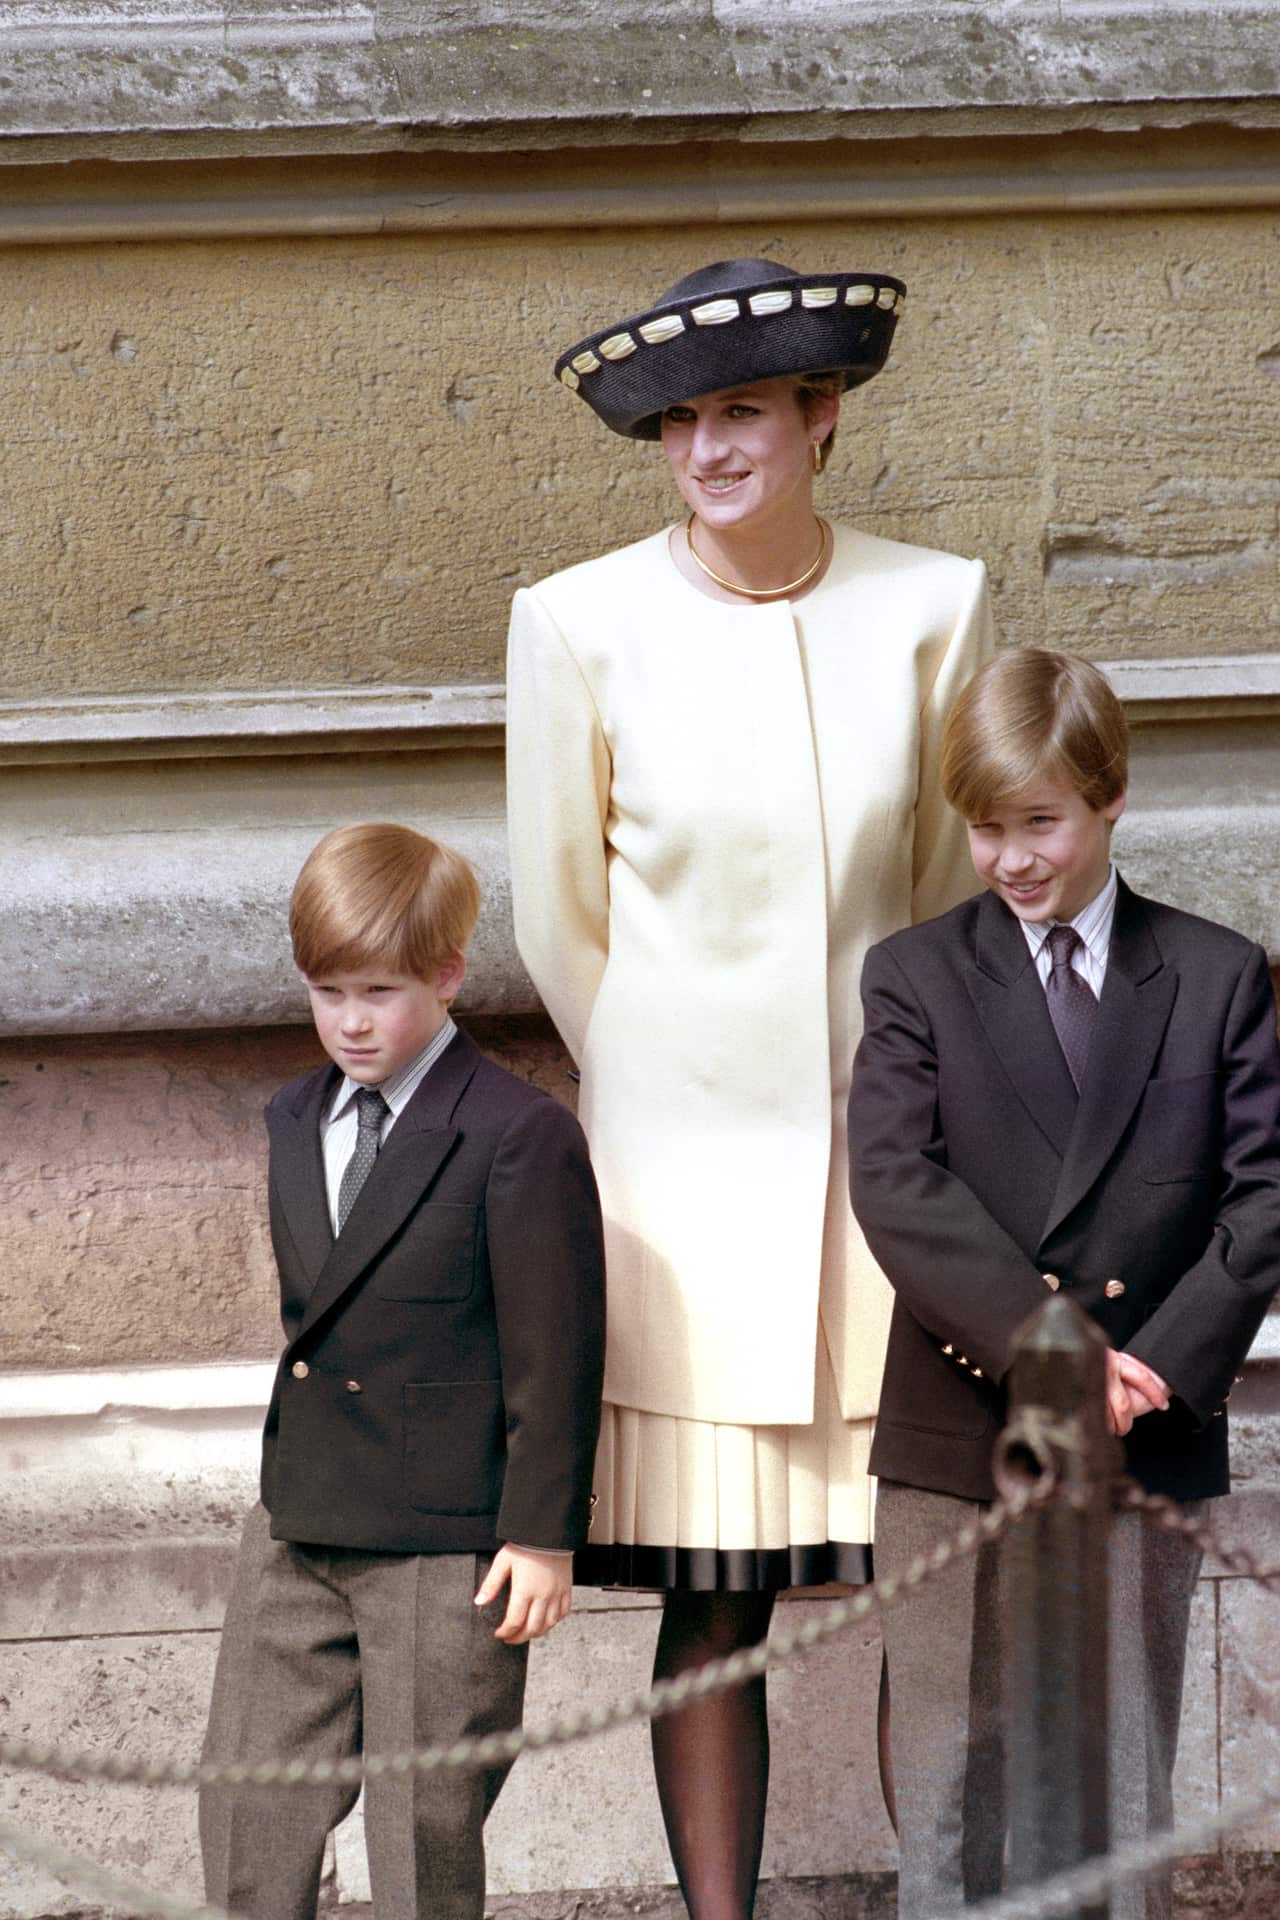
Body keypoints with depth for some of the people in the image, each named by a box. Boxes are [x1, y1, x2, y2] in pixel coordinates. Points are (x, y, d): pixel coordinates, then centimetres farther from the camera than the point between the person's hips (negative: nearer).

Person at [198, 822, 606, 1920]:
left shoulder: (520, 1138, -12)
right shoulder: (297, 1123, 11)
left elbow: (555, 1353, -11)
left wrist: (542, 1533, -12)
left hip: (448, 1547, -7)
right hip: (298, 1535, 7)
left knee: (426, 1828, 2)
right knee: (246, 1811, 8)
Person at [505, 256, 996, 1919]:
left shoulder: (930, 607, -1)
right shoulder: (582, 626, -4)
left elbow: (964, 893, 10)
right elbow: (557, 922, 6)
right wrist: (667, 1098, 10)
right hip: (685, 1159, -1)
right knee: (713, 1598, 1)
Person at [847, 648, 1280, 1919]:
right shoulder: (917, 976, 3)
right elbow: (896, 1186, -11)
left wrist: (1166, 1363, -14)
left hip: (1150, 1438, 1)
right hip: (955, 1442, 0)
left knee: (1125, 1791, 8)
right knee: (951, 1781, 6)